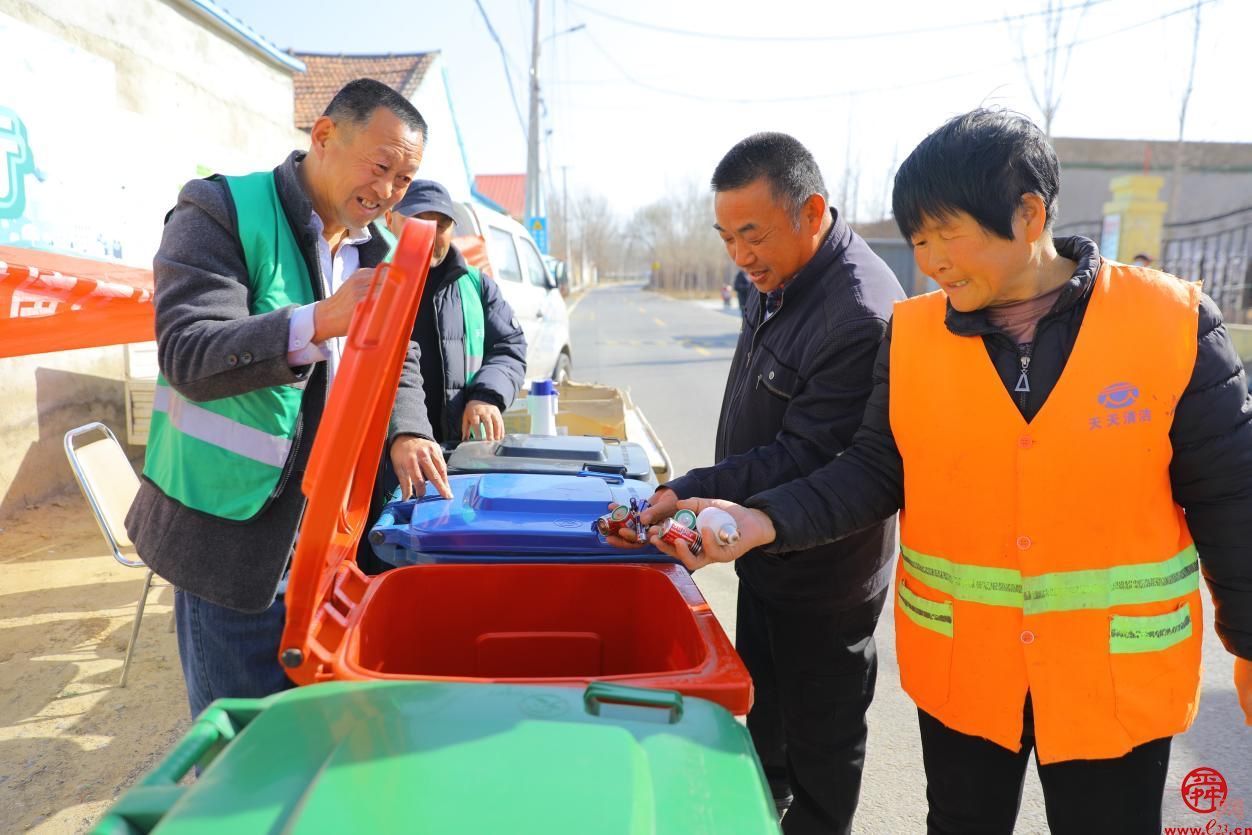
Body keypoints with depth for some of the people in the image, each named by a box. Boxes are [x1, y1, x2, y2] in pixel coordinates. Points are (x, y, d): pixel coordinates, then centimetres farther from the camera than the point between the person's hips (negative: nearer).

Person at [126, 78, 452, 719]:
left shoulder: (378, 252, 10)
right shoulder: (220, 212, -10)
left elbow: (396, 361, 12)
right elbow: (188, 355, -21)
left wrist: (404, 431, -9)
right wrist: (321, 321, -36)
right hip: (231, 533, -5)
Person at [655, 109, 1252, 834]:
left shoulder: (1172, 323, -12)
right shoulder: (912, 334, -6)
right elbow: (876, 471, -5)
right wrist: (764, 521, -20)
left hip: (1120, 674, -1)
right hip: (957, 668, 2)